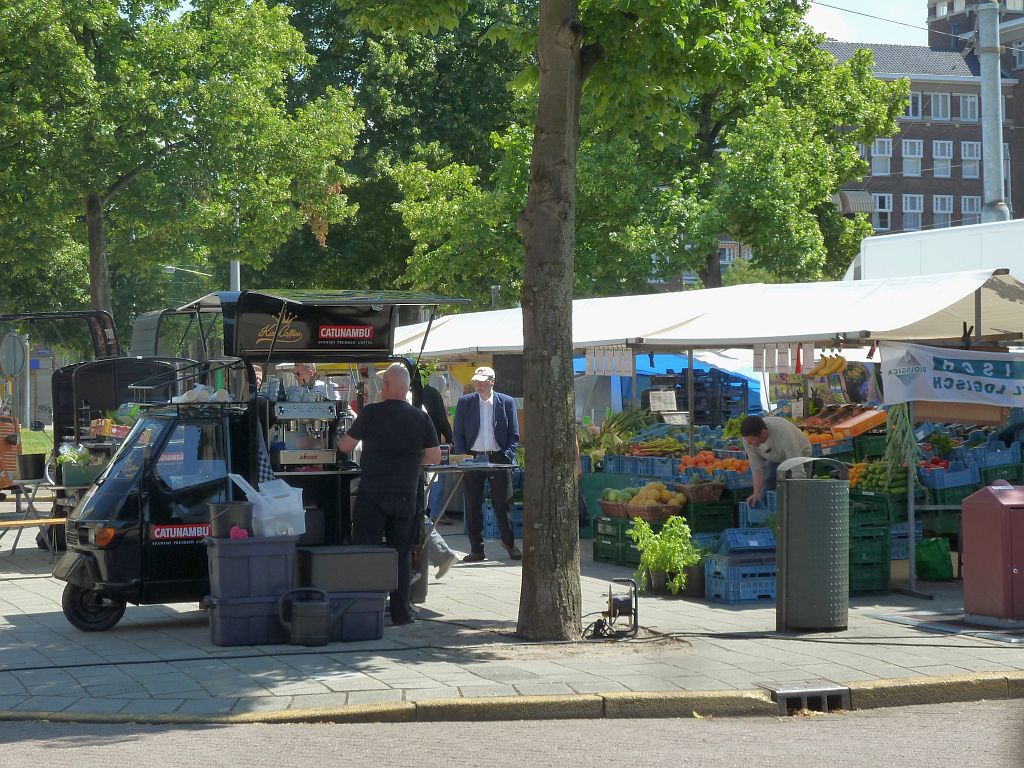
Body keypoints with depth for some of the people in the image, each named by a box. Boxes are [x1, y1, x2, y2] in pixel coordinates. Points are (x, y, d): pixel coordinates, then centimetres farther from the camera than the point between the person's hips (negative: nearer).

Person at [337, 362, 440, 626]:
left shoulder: (371, 413, -6)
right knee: (402, 554, 10)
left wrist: (353, 430, 23)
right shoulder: (420, 417, 0)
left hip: (372, 495, -2)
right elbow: (434, 456, 4)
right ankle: (401, 612, 11)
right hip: (405, 495, 2)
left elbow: (344, 446, 2)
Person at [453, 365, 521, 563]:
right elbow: (458, 434, 7)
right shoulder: (464, 402, 5)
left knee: (503, 504, 2)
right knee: (473, 506, 2)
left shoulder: (506, 402, 4)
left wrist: (507, 456, -5)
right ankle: (476, 550, 8)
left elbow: (514, 435, 6)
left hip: (498, 458, -1)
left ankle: (509, 543, 20)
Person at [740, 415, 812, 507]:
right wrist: (756, 493, -25)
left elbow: (798, 471, -43)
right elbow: (757, 467, -17)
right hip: (774, 459, 5)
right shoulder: (748, 437, -27)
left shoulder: (784, 434, -43)